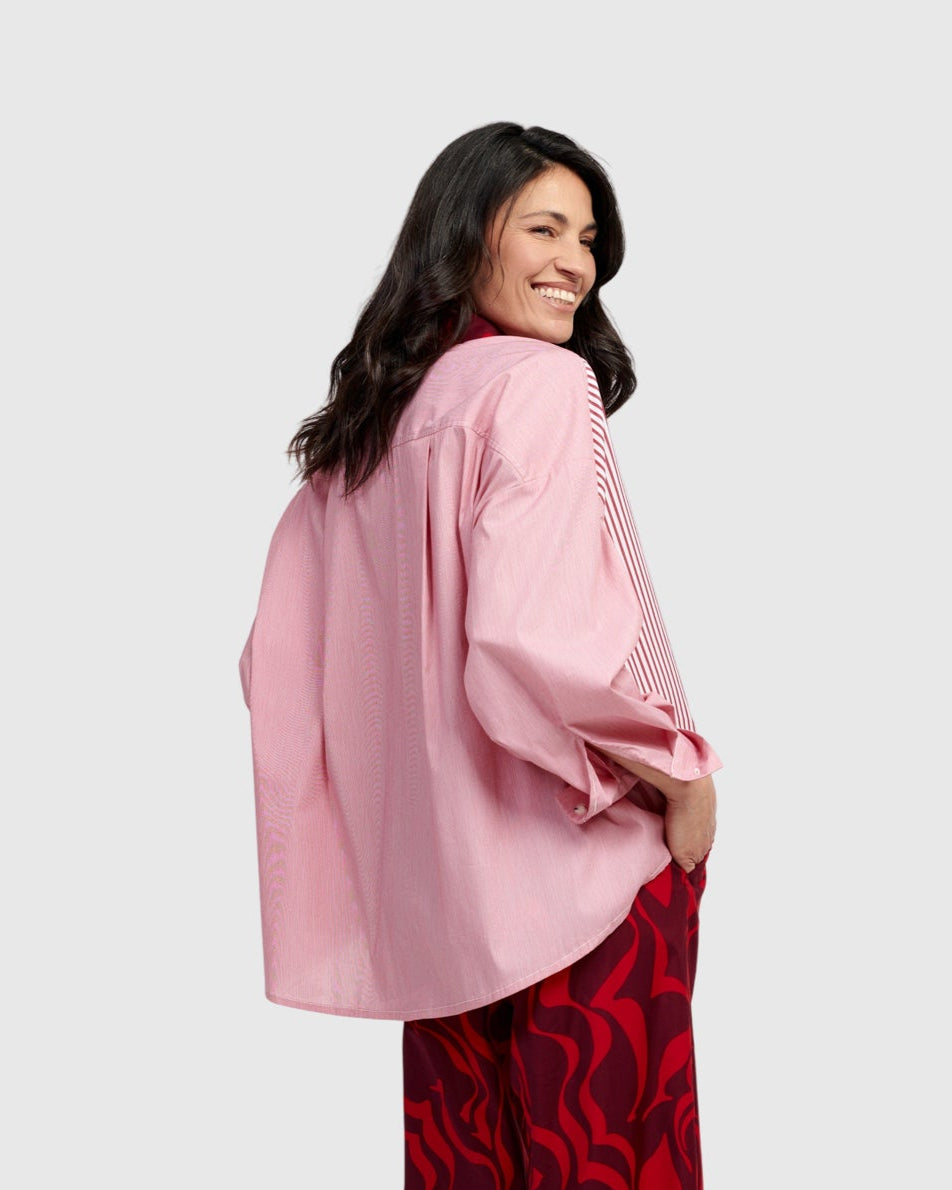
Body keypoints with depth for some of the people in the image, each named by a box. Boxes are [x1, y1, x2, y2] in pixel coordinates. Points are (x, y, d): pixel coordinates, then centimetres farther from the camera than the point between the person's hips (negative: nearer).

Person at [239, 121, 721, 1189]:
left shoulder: (356, 424, 10)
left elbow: (278, 662, 11)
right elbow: (540, 636, -25)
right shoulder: (541, 383, -12)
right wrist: (683, 773, -11)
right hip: (584, 864, -7)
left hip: (430, 888, 7)